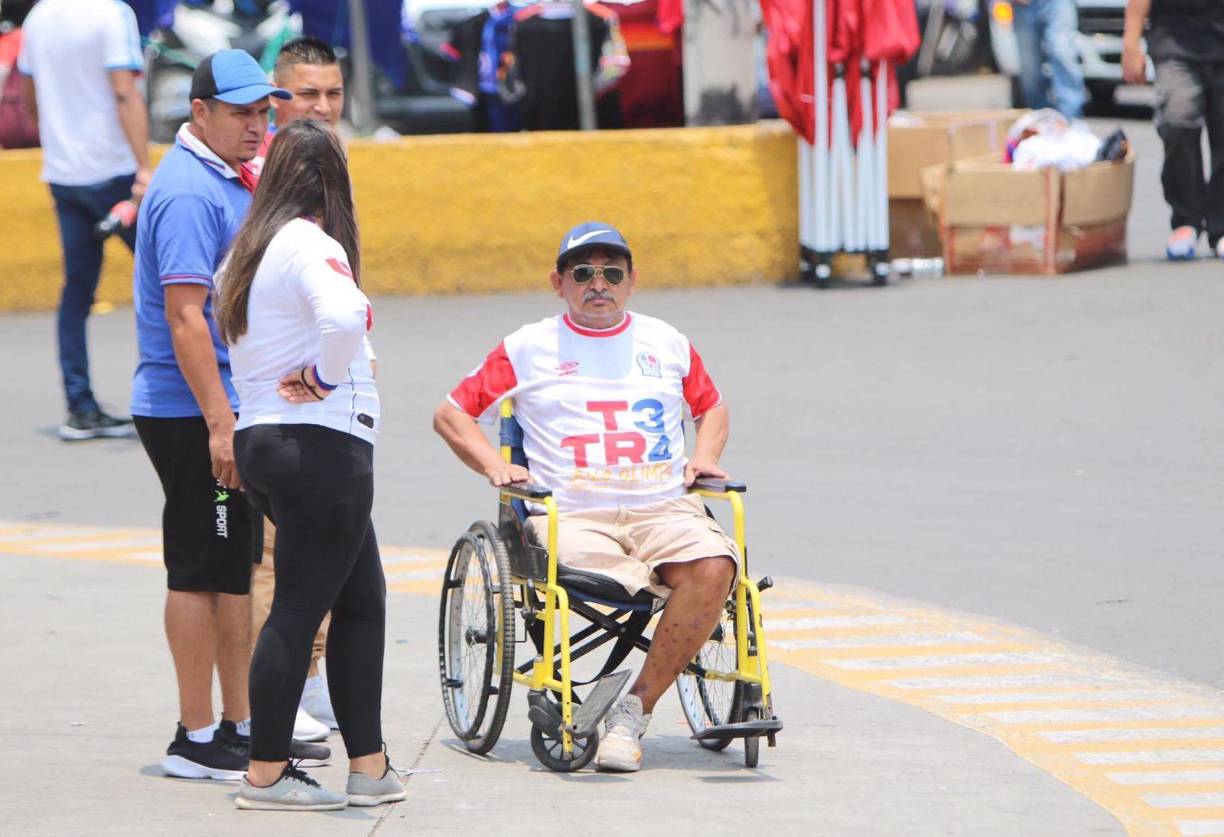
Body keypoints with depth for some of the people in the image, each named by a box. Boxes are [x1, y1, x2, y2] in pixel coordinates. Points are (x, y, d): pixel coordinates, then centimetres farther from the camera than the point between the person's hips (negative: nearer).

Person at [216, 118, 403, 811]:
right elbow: (344, 317, -31)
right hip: (323, 443, -9)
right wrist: (326, 379, -16)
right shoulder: (312, 246, -14)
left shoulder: (248, 251, 14)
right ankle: (266, 774, -1)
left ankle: (369, 765, 15)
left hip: (262, 441, 9)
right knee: (299, 608, -4)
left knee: (361, 599, 15)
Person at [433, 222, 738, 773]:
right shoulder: (529, 348, 14)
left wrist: (704, 457, 16)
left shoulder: (666, 344, 21)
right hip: (572, 515, -2)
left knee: (713, 567, -31)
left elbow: (711, 407, 37)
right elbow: (451, 414, 18)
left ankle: (634, 709, -24)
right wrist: (495, 466, 2)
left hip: (664, 507, 2)